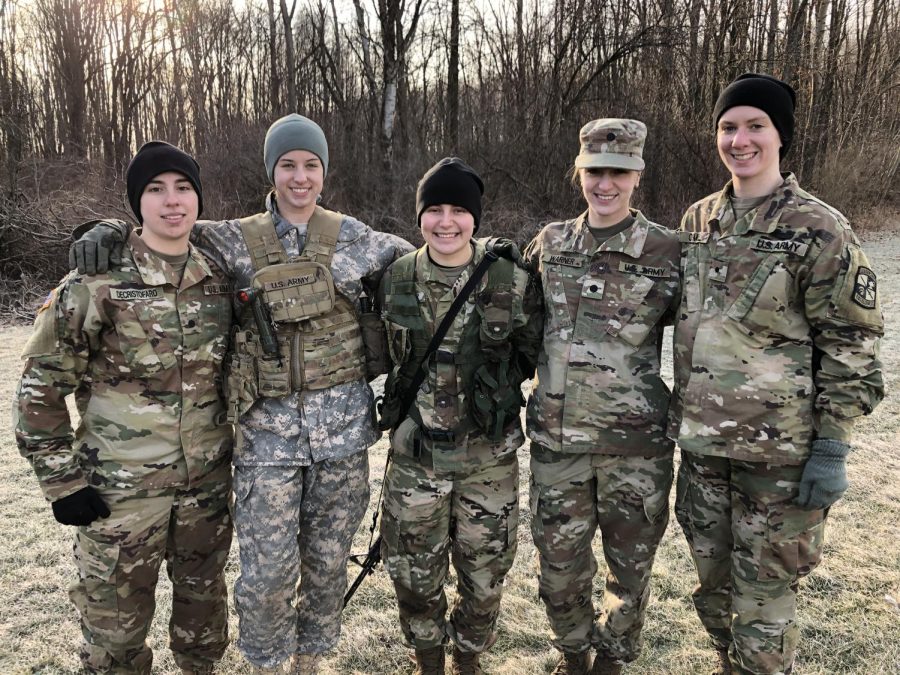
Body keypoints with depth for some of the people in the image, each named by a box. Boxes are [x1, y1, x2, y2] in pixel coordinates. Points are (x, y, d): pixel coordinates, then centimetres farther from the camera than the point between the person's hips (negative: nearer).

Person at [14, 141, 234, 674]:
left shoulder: (221, 282, 1)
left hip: (208, 485, 4)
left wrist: (237, 449, 13)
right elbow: (41, 389, -7)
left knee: (204, 601, 21)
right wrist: (63, 482, -8)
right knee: (116, 625, 10)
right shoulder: (97, 284, -12)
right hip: (122, 491, -4)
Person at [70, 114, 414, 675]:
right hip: (268, 431, -1)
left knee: (328, 561, 13)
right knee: (267, 570, 0)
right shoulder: (236, 242, 0)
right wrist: (108, 231, -12)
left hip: (343, 426, 2)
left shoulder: (350, 238, 3)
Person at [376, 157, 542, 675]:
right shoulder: (394, 281, -3)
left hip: (490, 456, -1)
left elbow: (532, 354, 4)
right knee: (415, 572, 14)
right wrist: (414, 390, 7)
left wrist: (491, 383, -1)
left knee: (484, 573, 14)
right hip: (415, 453, 1)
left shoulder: (512, 282, -9)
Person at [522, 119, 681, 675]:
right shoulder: (551, 242, 4)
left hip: (636, 443, -2)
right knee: (560, 564, 14)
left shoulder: (667, 251, -6)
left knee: (630, 566, 14)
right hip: (557, 438, 3)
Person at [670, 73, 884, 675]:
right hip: (702, 444, 6)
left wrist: (833, 449, -13)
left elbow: (850, 345, -9)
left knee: (764, 600, 5)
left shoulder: (818, 228, -10)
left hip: (780, 451, -5)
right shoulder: (698, 220, 7)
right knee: (713, 587, 19)